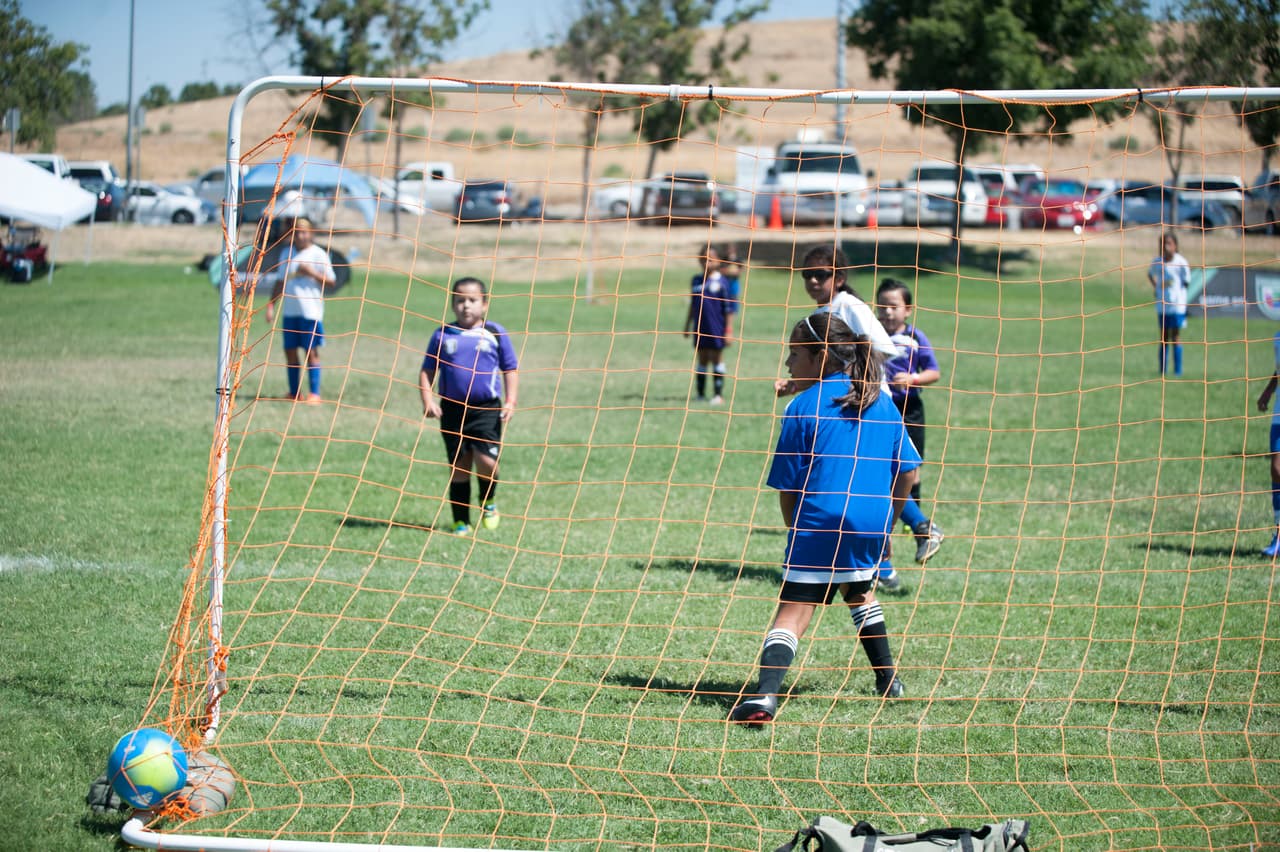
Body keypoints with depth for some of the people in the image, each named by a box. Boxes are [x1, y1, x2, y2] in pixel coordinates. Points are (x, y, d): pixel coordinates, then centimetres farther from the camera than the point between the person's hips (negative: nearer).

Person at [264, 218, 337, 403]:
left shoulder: (318, 254, 0)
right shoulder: (287, 253, 15)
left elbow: (331, 282, -3)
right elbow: (280, 282, 21)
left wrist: (311, 272, -15)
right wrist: (270, 305, 13)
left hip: (311, 311, -5)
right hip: (289, 311, 5)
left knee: (311, 352, -6)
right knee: (290, 352, 5)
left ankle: (314, 393, -3)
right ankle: (294, 393, 12)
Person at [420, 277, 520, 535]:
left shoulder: (495, 334, 4)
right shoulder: (443, 335, 5)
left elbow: (510, 370, 9)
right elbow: (427, 371, 8)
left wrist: (510, 402, -2)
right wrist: (427, 400, -5)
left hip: (487, 409, -2)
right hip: (453, 409, 2)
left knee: (486, 461, -15)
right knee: (459, 466, 5)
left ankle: (488, 502, 14)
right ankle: (461, 521, 13)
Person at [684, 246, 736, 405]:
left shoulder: (721, 282, -5)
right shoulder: (696, 280, 9)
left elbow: (728, 308, -4)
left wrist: (729, 330, -7)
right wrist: (687, 325, 19)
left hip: (716, 329, -4)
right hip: (700, 328, 4)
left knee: (717, 359, 2)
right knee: (702, 360, 10)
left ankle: (718, 394, 7)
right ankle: (700, 394, 16)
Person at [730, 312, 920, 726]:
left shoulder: (804, 407, -1)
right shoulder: (882, 403, 12)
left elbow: (787, 488, 1)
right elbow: (907, 472, 14)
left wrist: (797, 532, 16)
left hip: (819, 524, -5)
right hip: (872, 525, 5)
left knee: (793, 611, -11)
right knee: (859, 592, 32)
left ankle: (765, 696, -29)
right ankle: (888, 681, 36)